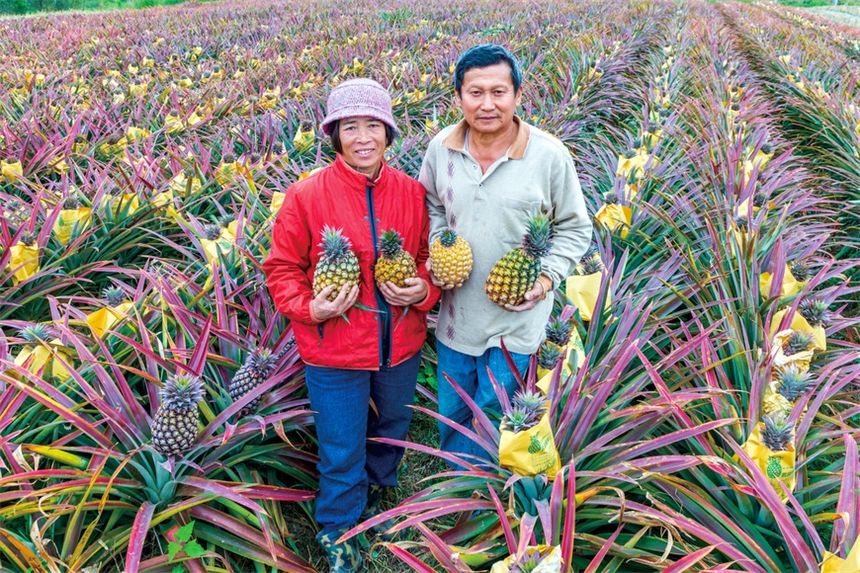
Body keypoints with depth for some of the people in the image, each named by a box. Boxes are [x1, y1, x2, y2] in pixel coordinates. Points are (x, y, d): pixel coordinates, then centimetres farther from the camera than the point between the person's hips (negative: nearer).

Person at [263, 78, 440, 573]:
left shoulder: (413, 193, -6)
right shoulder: (306, 196, -14)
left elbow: (430, 255, 7)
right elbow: (282, 268, -5)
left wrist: (423, 290, -13)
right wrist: (309, 308, -21)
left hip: (402, 346, 4)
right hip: (335, 351, -3)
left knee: (392, 429, 27)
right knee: (342, 452, 11)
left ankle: (376, 491, 58)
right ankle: (338, 533, 39)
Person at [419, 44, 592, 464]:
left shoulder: (550, 155, -16)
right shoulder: (441, 148, -6)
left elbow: (575, 228, -3)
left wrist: (548, 276, -17)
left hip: (517, 316, -3)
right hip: (456, 312, 4)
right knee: (452, 417, 20)